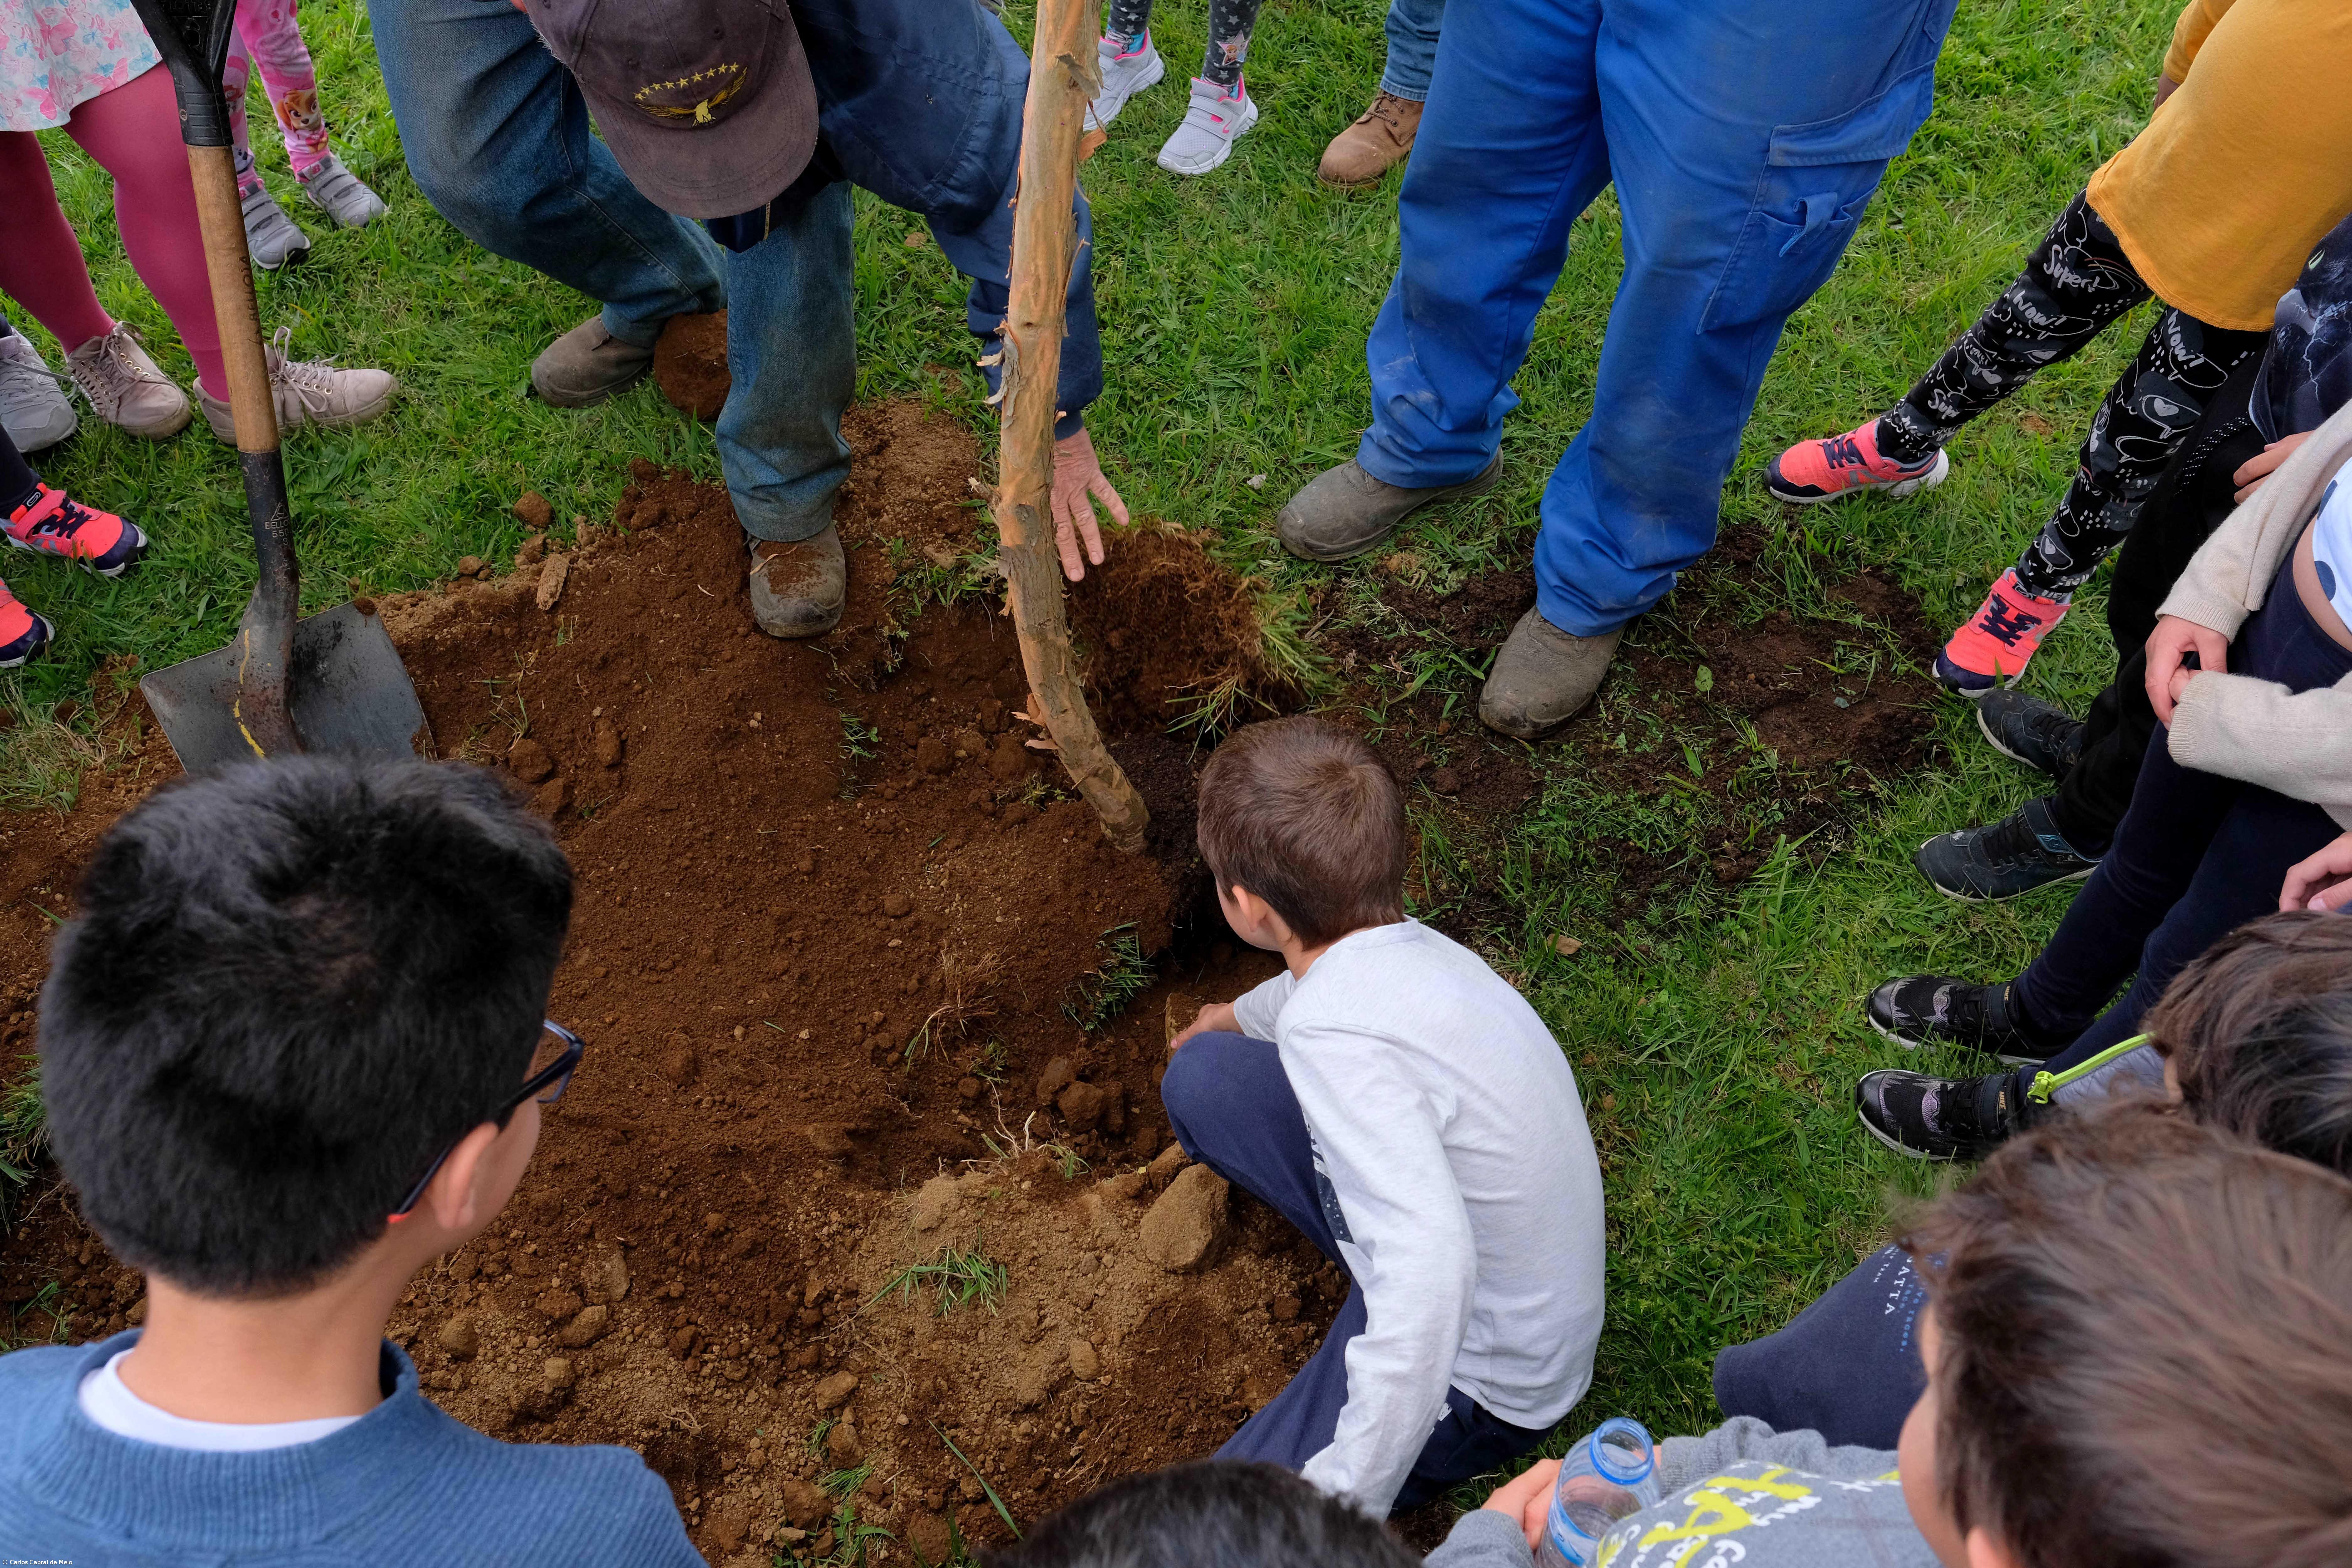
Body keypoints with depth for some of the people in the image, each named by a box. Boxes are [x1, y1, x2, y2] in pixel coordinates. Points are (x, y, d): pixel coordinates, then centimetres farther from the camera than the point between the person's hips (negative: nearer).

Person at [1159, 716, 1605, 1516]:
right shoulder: (1406, 945, -8)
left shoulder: (1336, 1038, -36)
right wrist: (1241, 1015, 42)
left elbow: (1430, 1263, -46)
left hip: (1479, 1373, -7)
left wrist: (1342, 1505, -41)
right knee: (1201, 1073, 5)